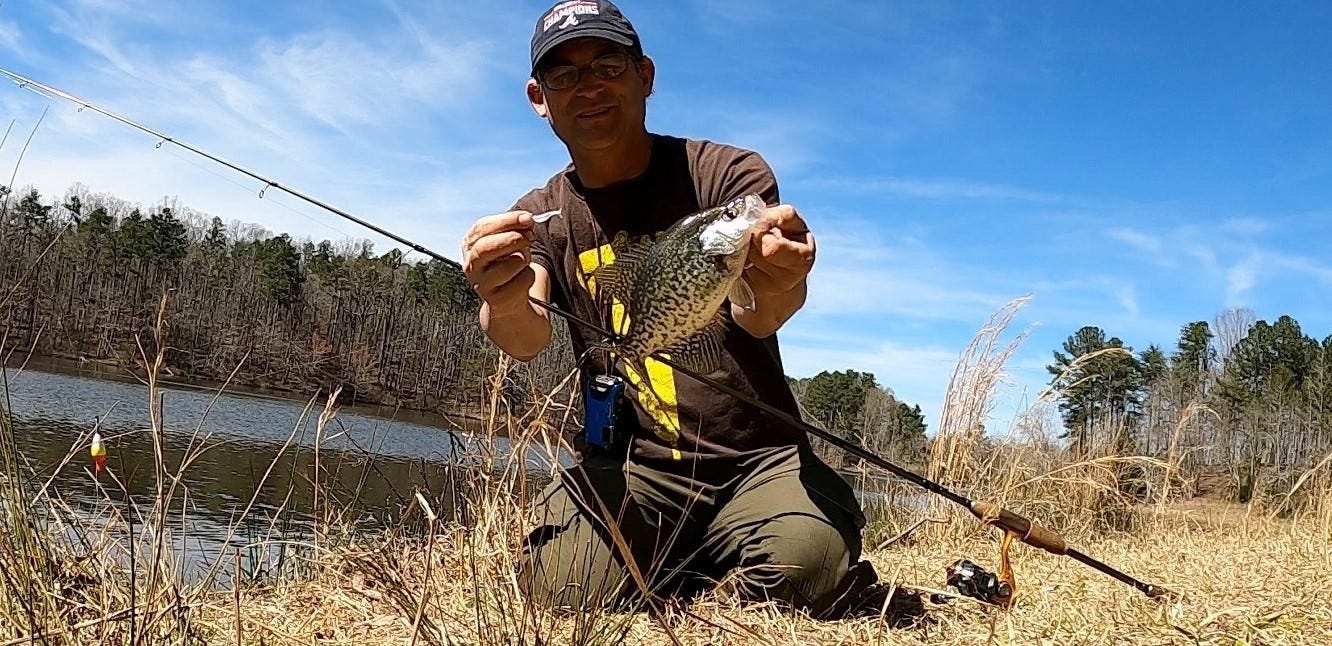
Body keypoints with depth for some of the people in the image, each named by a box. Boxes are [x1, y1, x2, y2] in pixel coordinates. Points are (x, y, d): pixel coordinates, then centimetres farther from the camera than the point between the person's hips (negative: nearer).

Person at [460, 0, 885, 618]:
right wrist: (505, 306, -40)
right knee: (562, 591, -24)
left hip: (757, 457, -1)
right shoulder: (538, 218, 6)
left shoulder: (727, 173, -2)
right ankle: (684, 567, 8)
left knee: (806, 565, -30)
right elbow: (528, 337, -14)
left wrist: (774, 289, -44)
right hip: (628, 468, 2)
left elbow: (756, 318, -19)